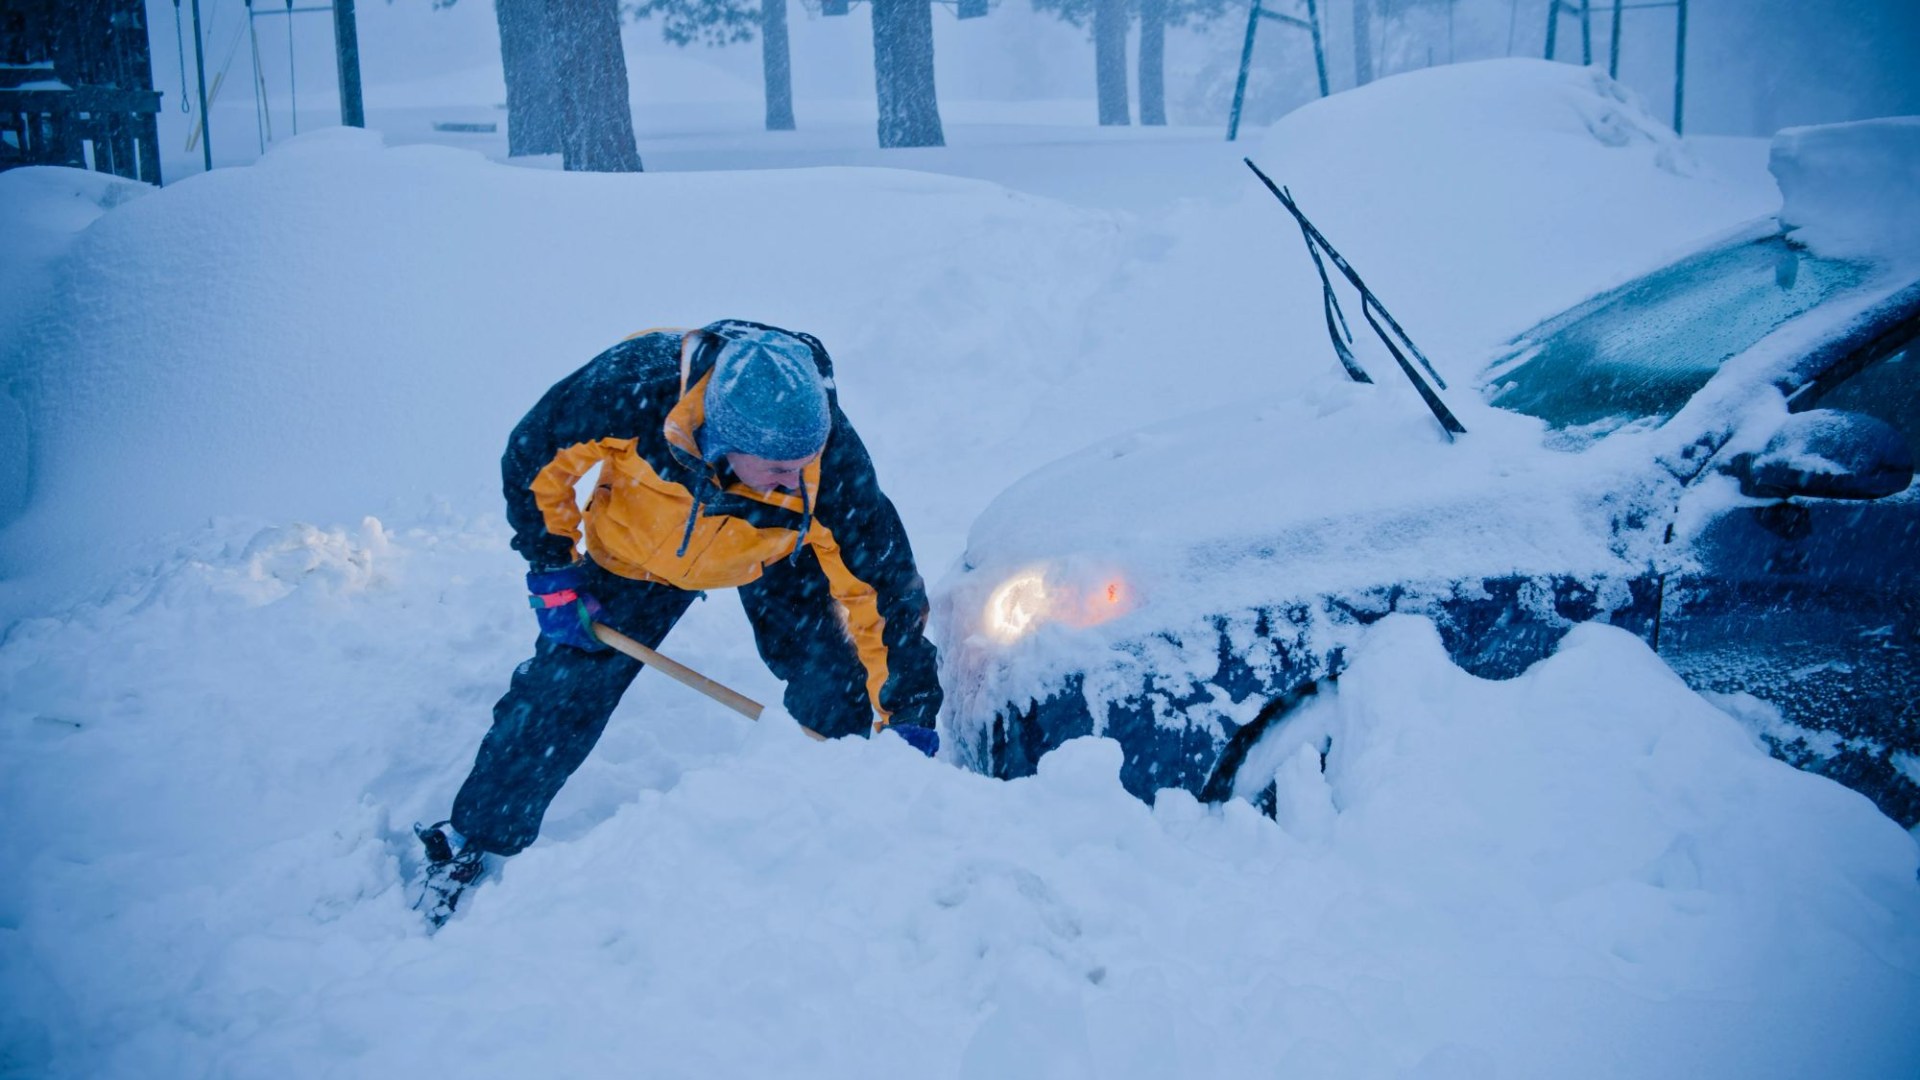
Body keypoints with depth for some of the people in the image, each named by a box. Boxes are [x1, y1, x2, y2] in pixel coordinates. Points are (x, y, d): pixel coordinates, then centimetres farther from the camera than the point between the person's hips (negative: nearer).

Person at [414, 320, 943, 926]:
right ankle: (472, 843, 19)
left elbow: (882, 581, -25)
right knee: (556, 697, -1)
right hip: (635, 552, 0)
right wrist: (553, 574, -16)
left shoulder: (830, 455, -39)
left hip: (776, 557, 0)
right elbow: (534, 458, -18)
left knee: (832, 694, -14)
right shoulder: (635, 385, -40)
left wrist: (904, 714, -22)